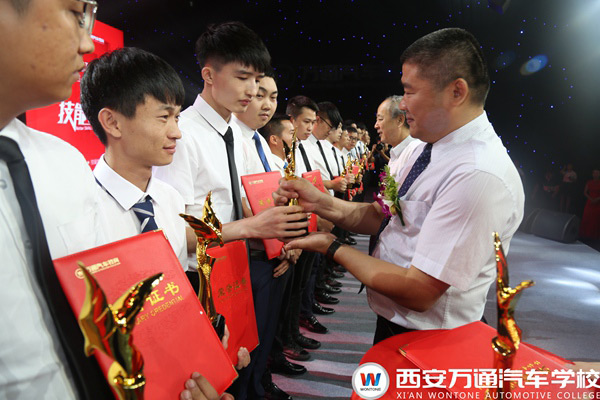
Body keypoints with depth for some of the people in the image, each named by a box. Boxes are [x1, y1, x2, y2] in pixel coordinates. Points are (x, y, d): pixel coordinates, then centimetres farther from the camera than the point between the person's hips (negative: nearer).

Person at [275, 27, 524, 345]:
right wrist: (320, 202, -12)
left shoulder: (479, 176, -30)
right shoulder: (431, 145, -1)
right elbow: (382, 216, 2)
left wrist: (332, 247, -20)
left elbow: (418, 291, -29)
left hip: (428, 341, -7)